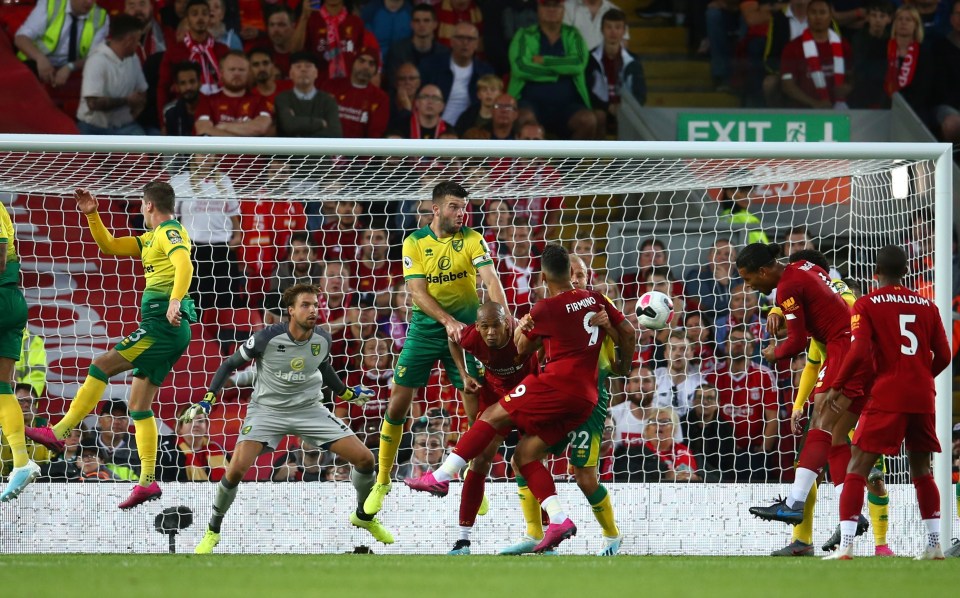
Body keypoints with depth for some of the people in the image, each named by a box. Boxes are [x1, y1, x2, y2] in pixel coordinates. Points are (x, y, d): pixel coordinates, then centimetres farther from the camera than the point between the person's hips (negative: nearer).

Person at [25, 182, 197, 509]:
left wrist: (175, 302, -37)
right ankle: (147, 481, 4)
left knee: (101, 366, -10)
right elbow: (109, 245, 30)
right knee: (139, 404, 7)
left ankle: (59, 432, -8)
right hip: (167, 327, 10)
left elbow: (184, 264, -24)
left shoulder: (170, 231, -6)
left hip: (163, 323, -10)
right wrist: (92, 215, 18)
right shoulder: (153, 237, 25)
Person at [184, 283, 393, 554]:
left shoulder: (323, 340, -9)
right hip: (267, 408, -3)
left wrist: (347, 393, 24)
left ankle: (364, 517, 24)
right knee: (237, 468, -25)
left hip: (309, 409, 3)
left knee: (365, 458, -5)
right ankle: (212, 531, 0)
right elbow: (229, 365, -8)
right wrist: (208, 400, -17)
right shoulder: (269, 337, -21)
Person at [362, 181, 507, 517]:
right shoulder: (414, 243, -4)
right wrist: (447, 320, -27)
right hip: (425, 329, 0)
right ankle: (382, 483, 13)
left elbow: (490, 279, -19)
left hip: (465, 329, 0)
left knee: (477, 408, -4)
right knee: (398, 404, -1)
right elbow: (417, 291, -11)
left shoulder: (472, 239, -6)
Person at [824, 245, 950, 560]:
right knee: (921, 470, 18)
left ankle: (845, 545, -15)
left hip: (888, 395, -4)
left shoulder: (866, 304, -1)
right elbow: (943, 356, 9)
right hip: (923, 397, 4)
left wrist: (836, 387, -3)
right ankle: (934, 544, 15)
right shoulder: (927, 306, 11)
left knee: (857, 468, -3)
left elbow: (859, 351, -13)